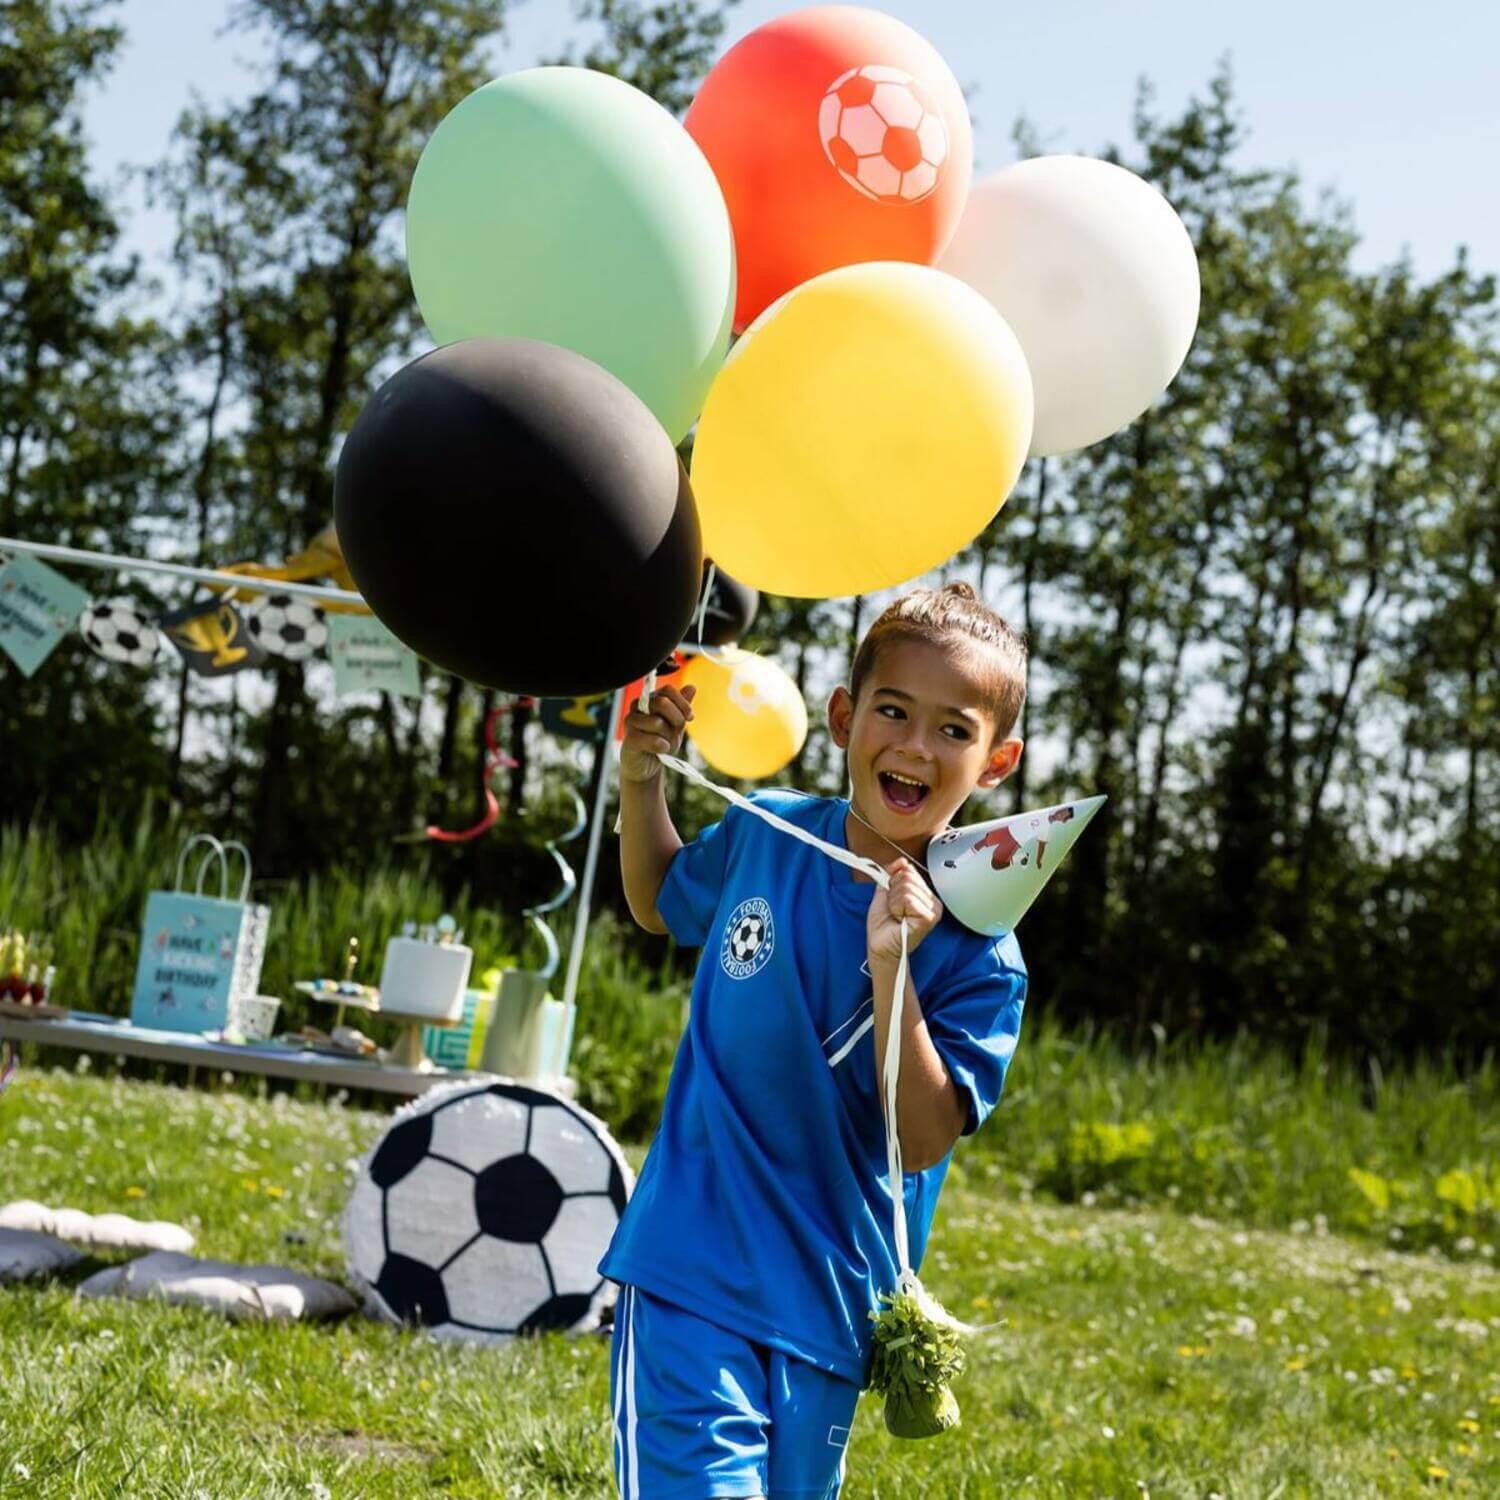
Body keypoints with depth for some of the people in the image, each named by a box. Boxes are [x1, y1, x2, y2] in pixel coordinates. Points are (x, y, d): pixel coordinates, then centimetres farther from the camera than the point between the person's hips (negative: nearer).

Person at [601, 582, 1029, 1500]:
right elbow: (661, 904, 21)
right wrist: (642, 776, 5)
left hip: (829, 1309, 0)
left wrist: (892, 966, -26)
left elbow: (924, 1142, -17)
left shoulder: (979, 956, -11)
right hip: (690, 1274, 0)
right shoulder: (766, 835, -1)